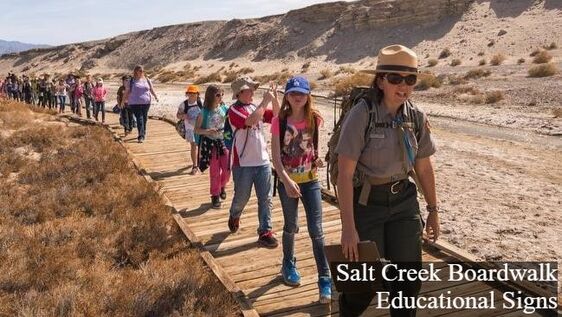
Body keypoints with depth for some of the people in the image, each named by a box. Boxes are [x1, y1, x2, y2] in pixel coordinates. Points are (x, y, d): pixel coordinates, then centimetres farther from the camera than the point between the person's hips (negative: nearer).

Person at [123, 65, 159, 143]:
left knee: (144, 118, 9)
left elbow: (151, 90, 21)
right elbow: (126, 92, 6)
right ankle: (141, 136, -15)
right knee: (139, 118, -11)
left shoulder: (147, 80, 11)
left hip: (146, 102, 3)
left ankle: (143, 133, 26)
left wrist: (155, 96, 15)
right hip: (135, 103, -3)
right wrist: (123, 101, 6)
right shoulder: (131, 81, 3)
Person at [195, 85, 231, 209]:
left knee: (227, 168, 0)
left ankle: (222, 187, 31)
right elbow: (196, 129, -7)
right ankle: (215, 196, 19)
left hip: (223, 141, 3)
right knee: (215, 171, 3)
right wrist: (207, 131, -24)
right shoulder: (204, 112, -10)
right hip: (210, 143, -3)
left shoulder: (224, 108, -2)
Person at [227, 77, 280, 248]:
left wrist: (274, 99, -6)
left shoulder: (256, 107, 8)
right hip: (243, 164, -5)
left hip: (263, 161, 5)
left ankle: (265, 231, 12)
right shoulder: (234, 110, -12)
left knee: (265, 199, 4)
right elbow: (251, 121, -29)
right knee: (242, 197, 12)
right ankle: (234, 217, 42)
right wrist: (265, 101, -24)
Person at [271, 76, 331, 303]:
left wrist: (317, 158, -3)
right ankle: (288, 265, 40)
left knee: (316, 230, -3)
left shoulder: (315, 119, -3)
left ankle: (325, 280, 4)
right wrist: (287, 181, -26)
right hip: (287, 181, -1)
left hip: (310, 180, 1)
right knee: (291, 227, 15)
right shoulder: (279, 121, -11)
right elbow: (276, 156, -14)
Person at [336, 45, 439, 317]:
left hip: (404, 202, 4)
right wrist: (348, 227, -22)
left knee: (409, 278, 9)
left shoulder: (417, 117, -3)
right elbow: (344, 174, -20)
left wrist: (433, 210, 14)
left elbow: (424, 168, 10)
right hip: (366, 203, -4)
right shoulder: (362, 114, -18)